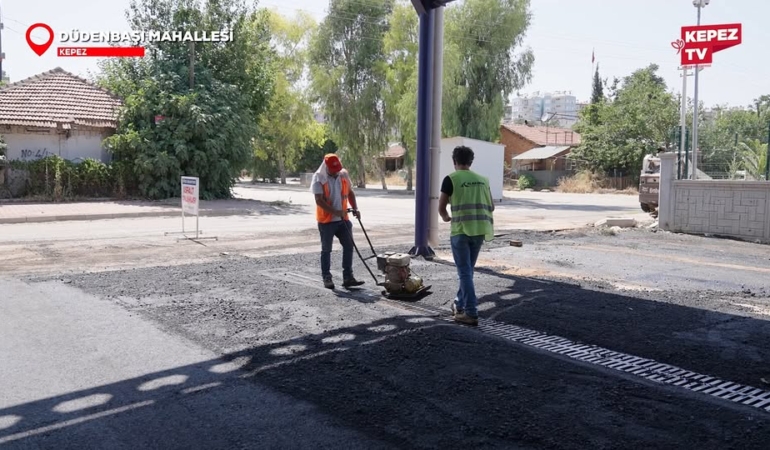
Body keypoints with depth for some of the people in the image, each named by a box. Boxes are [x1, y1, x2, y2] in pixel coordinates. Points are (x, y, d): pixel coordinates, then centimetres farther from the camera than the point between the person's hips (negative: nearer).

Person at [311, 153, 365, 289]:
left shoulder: (344, 175, 4)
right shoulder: (318, 178, -12)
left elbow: (350, 192, 15)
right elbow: (319, 200, -19)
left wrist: (355, 208, 0)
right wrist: (336, 212, -26)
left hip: (343, 219, 5)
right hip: (326, 220, -5)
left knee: (349, 246, 4)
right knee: (326, 249, 4)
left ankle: (348, 277, 11)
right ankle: (327, 278, 14)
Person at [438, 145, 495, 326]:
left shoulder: (451, 179, -3)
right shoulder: (483, 180, 12)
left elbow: (441, 207, -3)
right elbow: (491, 207, 15)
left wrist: (446, 217, 18)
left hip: (461, 230, -5)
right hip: (480, 230, 5)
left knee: (465, 272, -1)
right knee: (468, 270, 18)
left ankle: (471, 313, -4)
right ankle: (460, 304, 31)